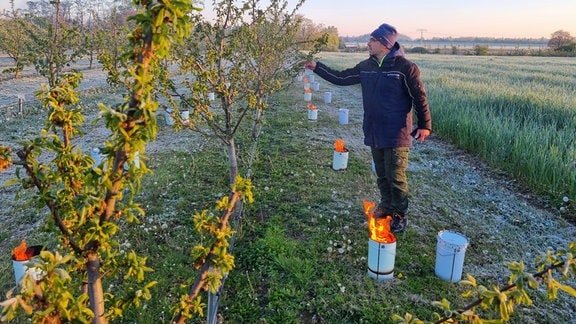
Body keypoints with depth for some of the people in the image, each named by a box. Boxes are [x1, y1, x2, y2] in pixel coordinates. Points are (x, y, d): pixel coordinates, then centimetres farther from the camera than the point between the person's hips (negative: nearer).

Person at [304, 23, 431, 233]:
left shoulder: (405, 67, -11)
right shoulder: (366, 66, 7)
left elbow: (420, 98, -8)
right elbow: (341, 78, 13)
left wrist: (425, 125, -9)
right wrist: (317, 67, 9)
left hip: (397, 134, -6)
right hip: (374, 132, 6)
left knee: (396, 176, -1)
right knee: (382, 175, 17)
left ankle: (400, 215, 16)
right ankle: (386, 206, 34)